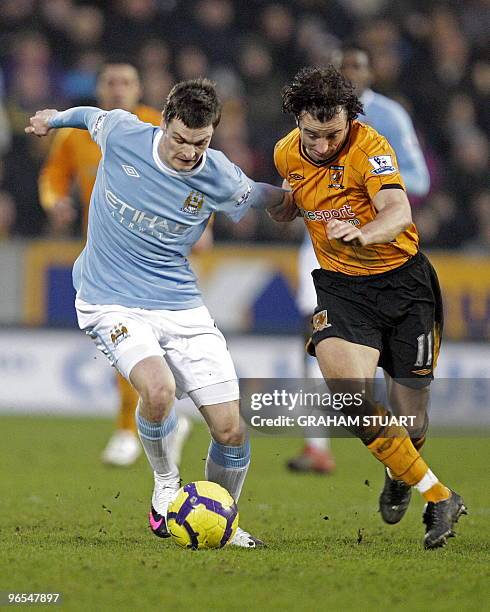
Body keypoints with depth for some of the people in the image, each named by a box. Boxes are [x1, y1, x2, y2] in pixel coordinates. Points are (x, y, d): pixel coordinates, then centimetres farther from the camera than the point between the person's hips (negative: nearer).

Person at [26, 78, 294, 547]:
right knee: (158, 389, -31)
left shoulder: (221, 179, -9)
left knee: (230, 428, -6)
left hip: (180, 305, 2)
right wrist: (56, 118, 30)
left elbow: (269, 197, 15)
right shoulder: (120, 133, -11)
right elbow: (92, 116, 14)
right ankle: (166, 486, -3)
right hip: (111, 303, -2)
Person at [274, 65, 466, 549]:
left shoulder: (370, 147, -19)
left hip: (402, 278, -3)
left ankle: (400, 477, 42)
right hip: (340, 286, 3)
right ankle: (439, 499, -15)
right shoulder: (285, 155, -2)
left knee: (411, 419, 3)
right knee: (350, 397, -25)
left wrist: (362, 234, -55)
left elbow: (398, 211, -38)